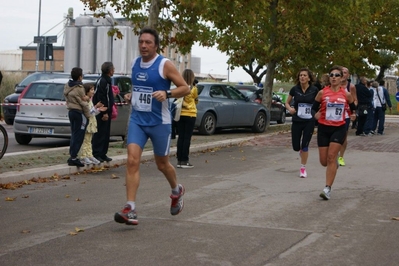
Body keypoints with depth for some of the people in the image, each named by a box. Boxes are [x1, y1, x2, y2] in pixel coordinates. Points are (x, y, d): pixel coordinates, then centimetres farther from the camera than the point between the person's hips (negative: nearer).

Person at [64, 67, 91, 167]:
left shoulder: (67, 86, 8)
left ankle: (72, 156, 17)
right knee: (78, 136, -4)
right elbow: (83, 103, -14)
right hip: (79, 113, -9)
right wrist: (88, 115, -5)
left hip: (71, 111, 9)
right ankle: (73, 158, -5)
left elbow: (67, 99, 13)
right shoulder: (79, 88, -17)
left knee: (74, 135, 15)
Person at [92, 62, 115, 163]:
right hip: (102, 112, -10)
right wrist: (104, 112, -22)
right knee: (100, 134, -6)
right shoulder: (102, 81, -14)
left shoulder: (107, 80, 17)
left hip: (106, 112, 10)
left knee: (106, 134, 12)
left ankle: (103, 154, 17)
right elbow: (101, 98, -20)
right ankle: (96, 154, -3)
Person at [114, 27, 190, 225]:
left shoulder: (165, 64, -10)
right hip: (137, 120, 4)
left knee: (162, 164, 11)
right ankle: (130, 209, -15)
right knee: (132, 160, -13)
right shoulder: (135, 63, 7)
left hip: (159, 122, -4)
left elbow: (185, 88, -9)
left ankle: (177, 191, 43)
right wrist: (131, 96, 5)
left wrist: (167, 93, -26)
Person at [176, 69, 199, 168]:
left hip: (180, 115, 4)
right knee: (187, 138, -1)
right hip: (190, 115, -4)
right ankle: (184, 161, -1)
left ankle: (179, 160, 11)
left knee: (181, 137, 8)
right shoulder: (193, 89, -7)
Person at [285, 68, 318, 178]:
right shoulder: (294, 89, -3)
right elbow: (287, 102, 8)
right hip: (296, 121, 2)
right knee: (296, 147, 4)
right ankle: (302, 151, 41)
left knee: (305, 145, -7)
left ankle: (303, 168, 11)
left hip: (309, 121, -2)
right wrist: (290, 108, -13)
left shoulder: (314, 90, -6)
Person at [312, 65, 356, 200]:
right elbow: (313, 108, 3)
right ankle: (334, 162, 42)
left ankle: (328, 188, -8)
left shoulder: (346, 94, -1)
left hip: (339, 128, -1)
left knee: (331, 156, -13)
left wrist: (353, 115, -7)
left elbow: (353, 108, 14)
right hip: (323, 128, 1)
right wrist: (315, 114, -18)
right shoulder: (322, 93, -3)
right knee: (324, 161, 3)